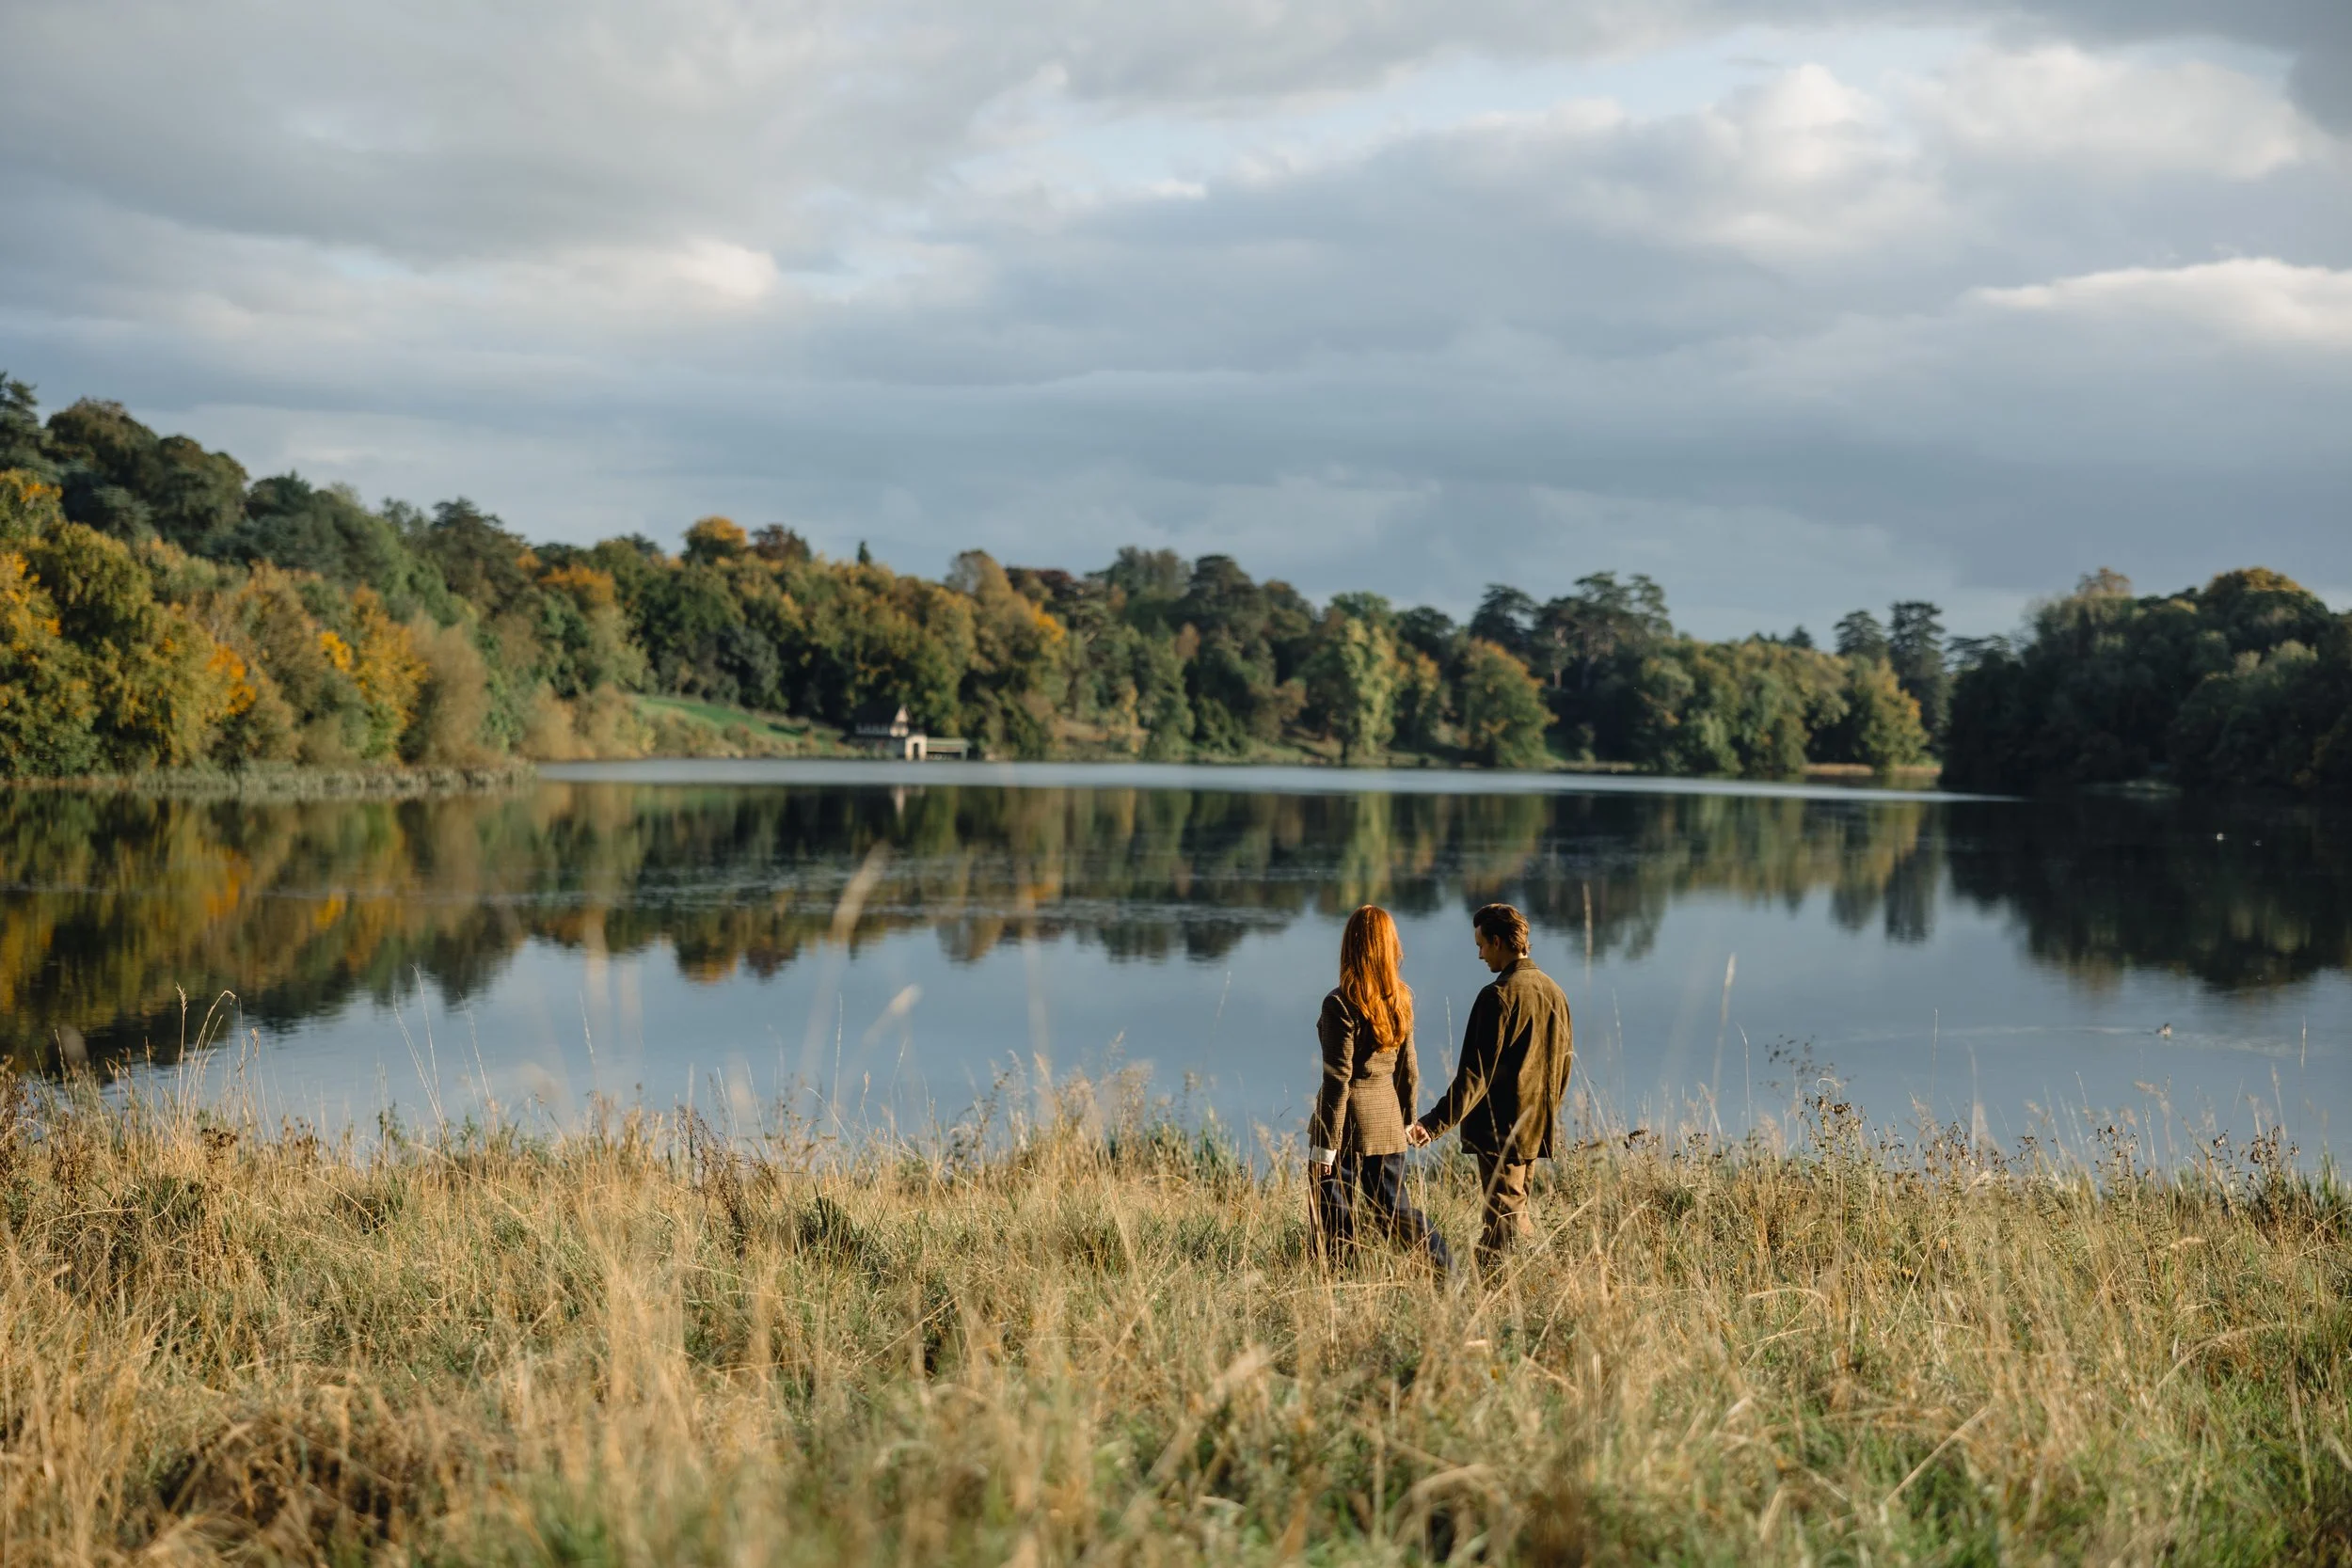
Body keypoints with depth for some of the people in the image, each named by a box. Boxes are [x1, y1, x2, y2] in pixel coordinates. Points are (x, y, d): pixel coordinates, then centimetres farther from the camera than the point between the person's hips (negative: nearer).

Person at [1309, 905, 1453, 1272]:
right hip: (1388, 1121, 6)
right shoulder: (1400, 1000, 4)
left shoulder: (1341, 1003, -15)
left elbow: (1338, 1079, -16)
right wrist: (1406, 1123, 22)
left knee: (1336, 1223, 2)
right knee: (1393, 1208, 15)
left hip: (1348, 1121, -6)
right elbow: (1408, 1071, 11)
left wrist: (1324, 1147, -13)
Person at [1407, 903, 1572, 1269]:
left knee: (1503, 1222, -4)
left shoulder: (1498, 996, -17)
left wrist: (1434, 1124, -21)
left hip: (1499, 1130, -8)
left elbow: (1476, 1073, -21)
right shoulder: (1554, 992, 8)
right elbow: (1564, 1063, 15)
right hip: (1536, 1128, 8)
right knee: (1517, 1214, 18)